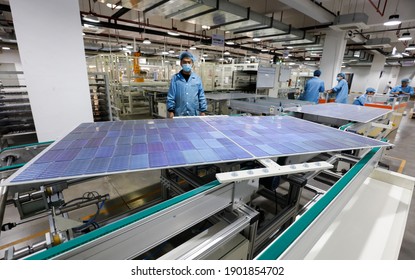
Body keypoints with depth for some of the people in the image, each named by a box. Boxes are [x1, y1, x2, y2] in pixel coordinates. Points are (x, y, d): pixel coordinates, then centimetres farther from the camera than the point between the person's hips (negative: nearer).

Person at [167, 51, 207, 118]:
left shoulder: (197, 78, 4)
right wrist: (171, 111, -5)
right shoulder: (175, 78, 0)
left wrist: (203, 111, 4)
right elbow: (171, 97, 0)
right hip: (179, 114, -1)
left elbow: (201, 97, 6)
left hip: (194, 114, 2)